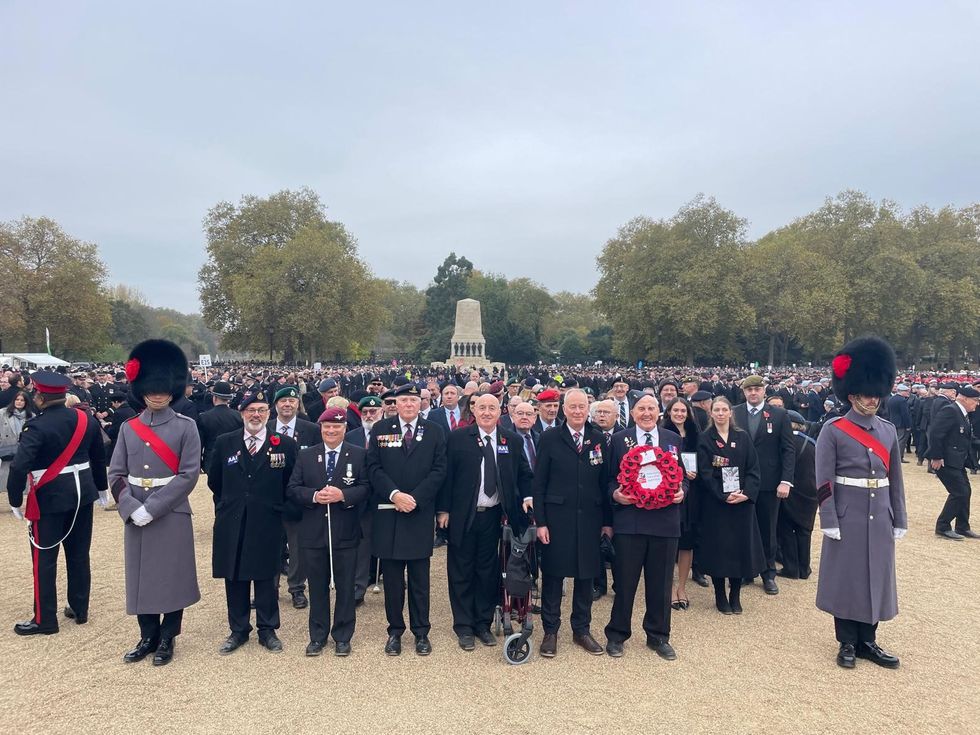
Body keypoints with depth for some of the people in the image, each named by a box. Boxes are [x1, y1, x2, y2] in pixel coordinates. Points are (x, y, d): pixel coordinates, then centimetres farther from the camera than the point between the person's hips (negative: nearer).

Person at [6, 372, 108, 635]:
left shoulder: (37, 426, -18)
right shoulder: (86, 419, 0)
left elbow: (19, 467, -24)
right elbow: (100, 456, 10)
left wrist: (15, 501, -11)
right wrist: (101, 487, 22)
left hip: (50, 498, -6)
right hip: (82, 493, 6)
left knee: (44, 559, 6)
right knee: (79, 554, 15)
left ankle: (45, 620, 14)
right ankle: (80, 609, 25)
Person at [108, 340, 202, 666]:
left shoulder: (186, 427, -6)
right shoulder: (128, 428, 5)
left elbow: (189, 474, -12)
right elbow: (116, 474, 3)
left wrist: (151, 508, -17)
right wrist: (132, 509, -12)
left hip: (172, 515, -3)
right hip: (134, 516, 4)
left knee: (173, 577, 5)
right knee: (141, 577, 12)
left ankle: (167, 640, 22)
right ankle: (148, 637, 29)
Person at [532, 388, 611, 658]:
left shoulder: (599, 439, 4)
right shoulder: (549, 439, -4)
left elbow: (605, 482, 6)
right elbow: (538, 483, -4)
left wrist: (608, 520, 4)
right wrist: (540, 522, -8)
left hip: (589, 519, 3)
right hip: (557, 519, -2)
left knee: (586, 574, 12)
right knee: (552, 575, 6)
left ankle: (581, 629, 28)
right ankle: (550, 631, 21)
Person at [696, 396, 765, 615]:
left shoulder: (743, 437, 6)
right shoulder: (704, 439, -1)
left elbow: (753, 468, 1)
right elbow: (705, 473, -7)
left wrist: (747, 493, -14)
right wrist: (724, 496, -16)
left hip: (742, 501, 2)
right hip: (715, 502, -2)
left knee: (740, 545, 5)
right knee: (718, 547, 1)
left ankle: (735, 595, 18)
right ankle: (720, 596, 14)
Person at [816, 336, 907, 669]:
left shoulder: (889, 430, 6)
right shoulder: (833, 430, -10)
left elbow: (895, 479, 11)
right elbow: (824, 481, -11)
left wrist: (899, 520, 9)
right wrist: (829, 522, -14)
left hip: (879, 516, 5)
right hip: (847, 515, -5)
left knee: (876, 576, 11)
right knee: (845, 576, 5)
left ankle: (867, 641, 26)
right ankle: (847, 643, 19)